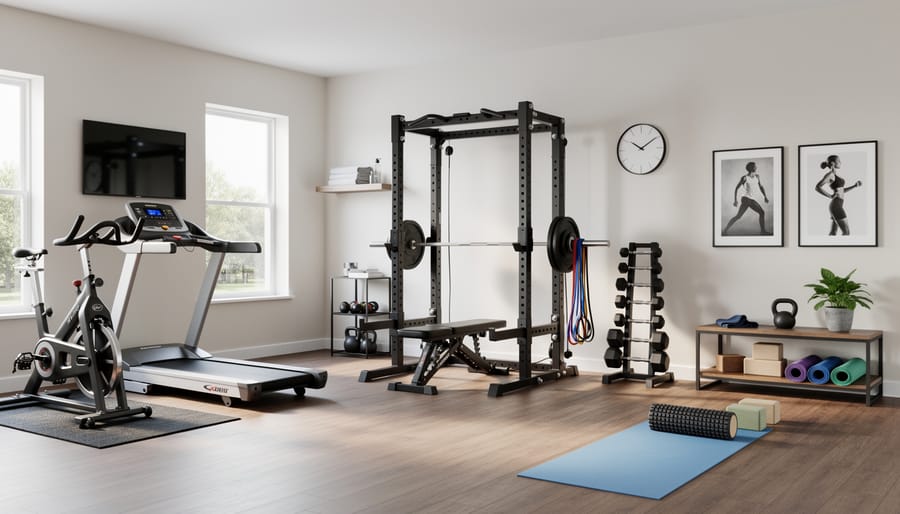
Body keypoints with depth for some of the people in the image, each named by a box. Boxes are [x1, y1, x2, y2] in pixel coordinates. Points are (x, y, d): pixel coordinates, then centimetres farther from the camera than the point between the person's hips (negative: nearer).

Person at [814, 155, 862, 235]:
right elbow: (817, 188, -22)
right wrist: (831, 196, -19)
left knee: (833, 233, 9)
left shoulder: (835, 175, 18)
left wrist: (855, 185, 16)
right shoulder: (829, 174, -11)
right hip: (836, 206, -10)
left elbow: (842, 191, 27)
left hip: (837, 206, 10)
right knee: (846, 232, -9)